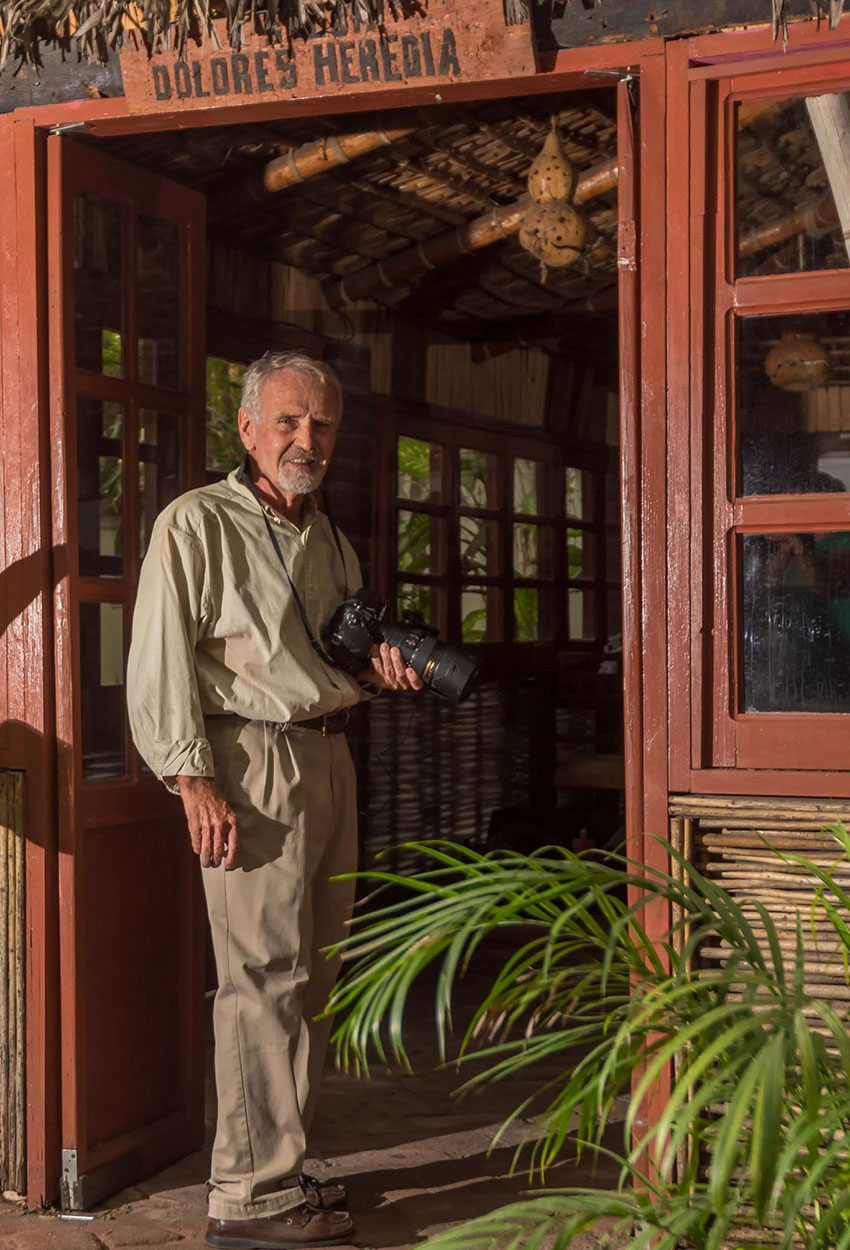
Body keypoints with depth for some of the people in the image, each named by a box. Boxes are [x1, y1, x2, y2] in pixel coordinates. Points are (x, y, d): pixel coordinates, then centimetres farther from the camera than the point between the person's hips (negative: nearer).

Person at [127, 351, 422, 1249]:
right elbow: (160, 663, -10)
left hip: (329, 758, 8)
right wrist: (194, 780, -17)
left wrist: (380, 673, 6)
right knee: (265, 974, -8)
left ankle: (275, 1165, 21)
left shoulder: (331, 543, 20)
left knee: (310, 976, 10)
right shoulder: (196, 525, -4)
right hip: (251, 762, -8)